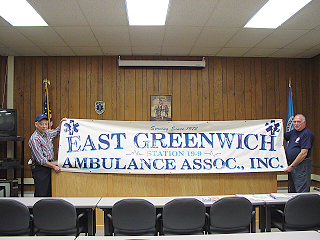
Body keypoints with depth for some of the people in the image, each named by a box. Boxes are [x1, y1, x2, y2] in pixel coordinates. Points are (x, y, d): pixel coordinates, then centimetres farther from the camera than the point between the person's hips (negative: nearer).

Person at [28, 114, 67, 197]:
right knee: (41, 194, -6)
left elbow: (56, 132, 29)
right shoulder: (34, 139, -18)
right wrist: (54, 166, -14)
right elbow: (41, 160, -19)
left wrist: (61, 124, 11)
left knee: (49, 193, 12)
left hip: (47, 166, 8)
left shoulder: (47, 132, 6)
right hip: (40, 168, -8)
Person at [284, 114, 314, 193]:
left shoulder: (307, 134, -13)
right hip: (292, 165, 9)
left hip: (302, 165, -9)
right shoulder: (293, 132, 13)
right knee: (292, 191, 14)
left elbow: (304, 153, -20)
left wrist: (291, 166, -19)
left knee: (301, 192, -5)